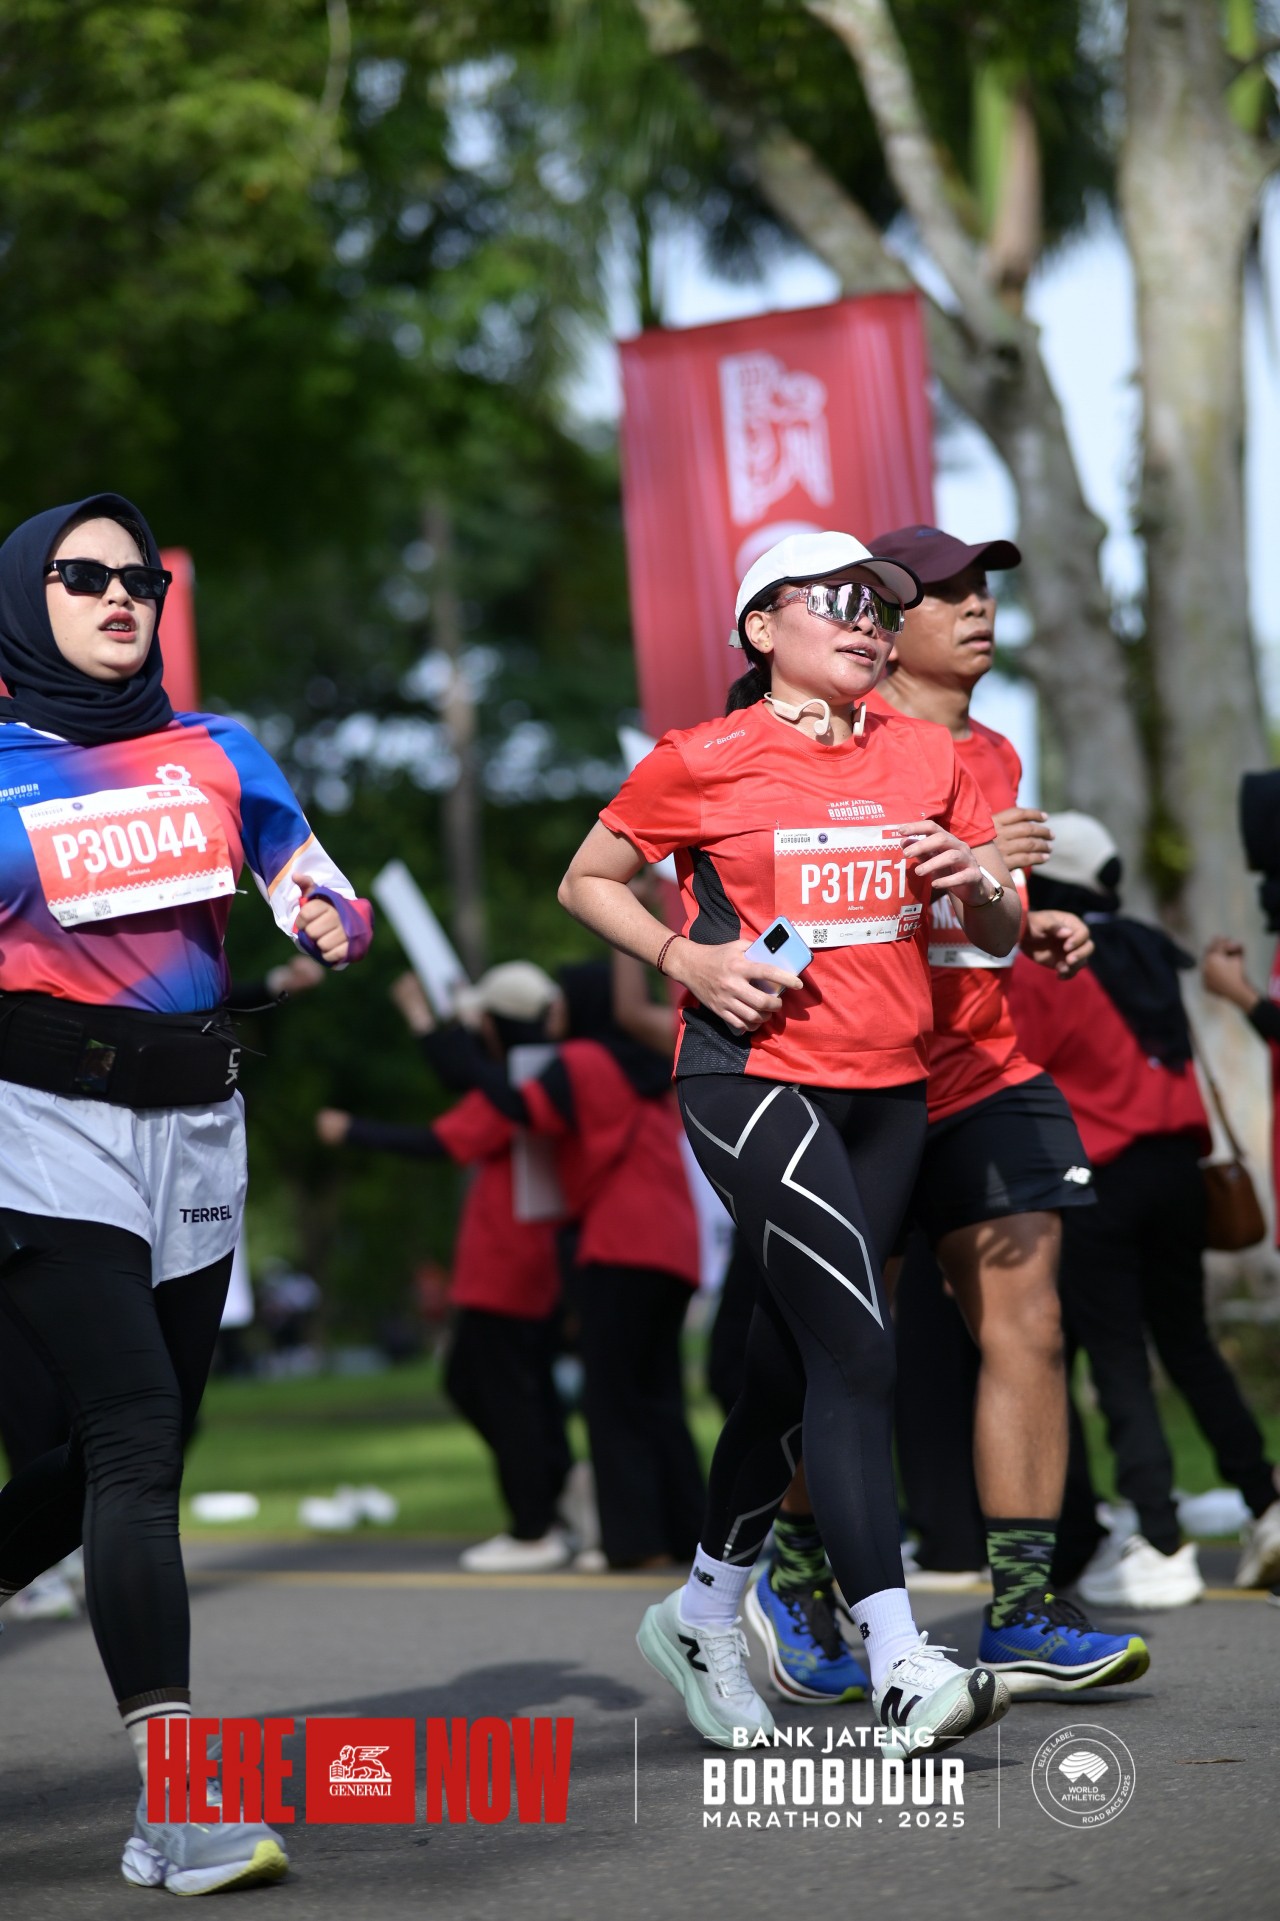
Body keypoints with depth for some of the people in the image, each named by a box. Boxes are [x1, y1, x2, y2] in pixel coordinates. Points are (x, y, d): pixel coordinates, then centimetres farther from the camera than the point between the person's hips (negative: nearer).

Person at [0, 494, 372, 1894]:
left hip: (193, 1126, 5)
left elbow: (316, 890, 11)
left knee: (139, 1449, 8)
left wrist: (332, 924, -10)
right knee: (133, 1429, -18)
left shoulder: (218, 754, 12)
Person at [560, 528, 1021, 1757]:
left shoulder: (925, 758, 11)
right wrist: (688, 957, -9)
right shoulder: (705, 762, -3)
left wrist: (977, 883, -8)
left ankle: (704, 1613, 31)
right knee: (855, 1347, -18)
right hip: (752, 1076, -6)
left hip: (886, 1089, 6)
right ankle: (899, 1667, -22)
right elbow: (586, 883, 7)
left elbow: (1001, 933, 15)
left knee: (794, 1361, 12)